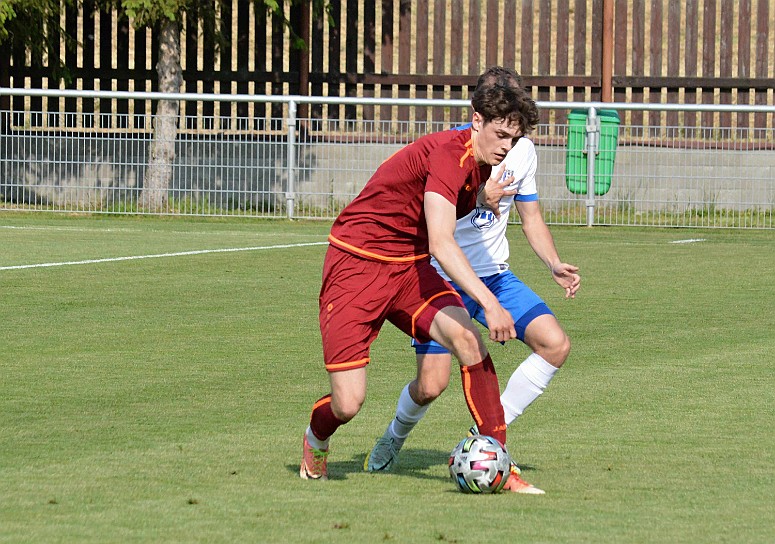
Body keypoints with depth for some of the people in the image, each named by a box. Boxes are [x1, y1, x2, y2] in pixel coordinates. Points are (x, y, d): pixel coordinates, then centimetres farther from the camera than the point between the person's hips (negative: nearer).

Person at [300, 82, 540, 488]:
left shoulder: (481, 163, 6)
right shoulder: (448, 153, -23)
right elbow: (440, 244, -33)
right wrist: (489, 303, -39)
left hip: (410, 268, 8)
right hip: (356, 265, -8)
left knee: (468, 339, -22)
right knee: (348, 404, -11)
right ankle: (316, 440, 27)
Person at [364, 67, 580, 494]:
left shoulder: (523, 151, 2)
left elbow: (530, 218, 15)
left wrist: (554, 264, -1)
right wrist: (480, 198, -37)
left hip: (495, 275, 5)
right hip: (442, 278, -5)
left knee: (555, 344, -15)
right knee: (430, 385, -15)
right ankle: (394, 439, 22)